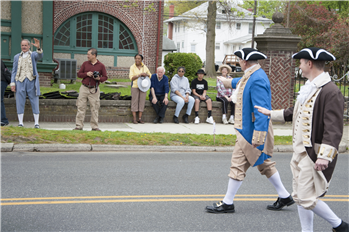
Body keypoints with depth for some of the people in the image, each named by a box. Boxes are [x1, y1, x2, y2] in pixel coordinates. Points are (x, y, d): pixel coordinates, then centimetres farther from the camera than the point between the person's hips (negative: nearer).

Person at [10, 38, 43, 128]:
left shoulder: (33, 55, 8)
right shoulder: (17, 57, 15)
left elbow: (40, 55, -16)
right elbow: (14, 71, 13)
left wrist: (38, 48, -37)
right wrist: (12, 83, 2)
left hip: (31, 80, -2)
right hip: (20, 81, 2)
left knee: (34, 102, -1)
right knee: (20, 102, -1)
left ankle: (36, 122, 3)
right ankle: (20, 122, 4)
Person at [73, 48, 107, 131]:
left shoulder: (101, 66, 2)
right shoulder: (85, 64, 9)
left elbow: (105, 77, 5)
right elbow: (79, 74, 9)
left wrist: (99, 78, -15)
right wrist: (86, 74, -9)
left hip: (94, 89, -2)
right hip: (84, 88, 2)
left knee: (94, 109, 1)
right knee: (81, 107, 0)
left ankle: (94, 127, 9)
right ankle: (79, 126, 4)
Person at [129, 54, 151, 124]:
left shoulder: (144, 67, 9)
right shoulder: (132, 67, 1)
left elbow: (150, 75, 14)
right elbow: (131, 77, -6)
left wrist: (146, 75, -8)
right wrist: (139, 75, -18)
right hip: (135, 86, -3)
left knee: (142, 102, 0)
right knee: (134, 102, -5)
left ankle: (140, 118, 4)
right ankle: (134, 119, -2)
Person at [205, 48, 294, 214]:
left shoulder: (257, 80, -23)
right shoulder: (252, 75, 10)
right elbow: (240, 82, 36)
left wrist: (258, 136, -31)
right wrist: (227, 82, 55)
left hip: (251, 130, -10)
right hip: (249, 128, 10)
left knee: (238, 165, -3)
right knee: (264, 163, 17)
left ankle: (227, 203, 7)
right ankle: (284, 197, 25)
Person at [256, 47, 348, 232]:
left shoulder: (331, 92, -18)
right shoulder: (308, 88, 13)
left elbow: (333, 128, -23)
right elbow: (295, 112, 26)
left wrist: (325, 156, -28)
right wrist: (270, 113, 32)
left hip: (315, 154, -10)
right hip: (300, 151, 10)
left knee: (307, 198, -8)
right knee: (300, 196, 13)